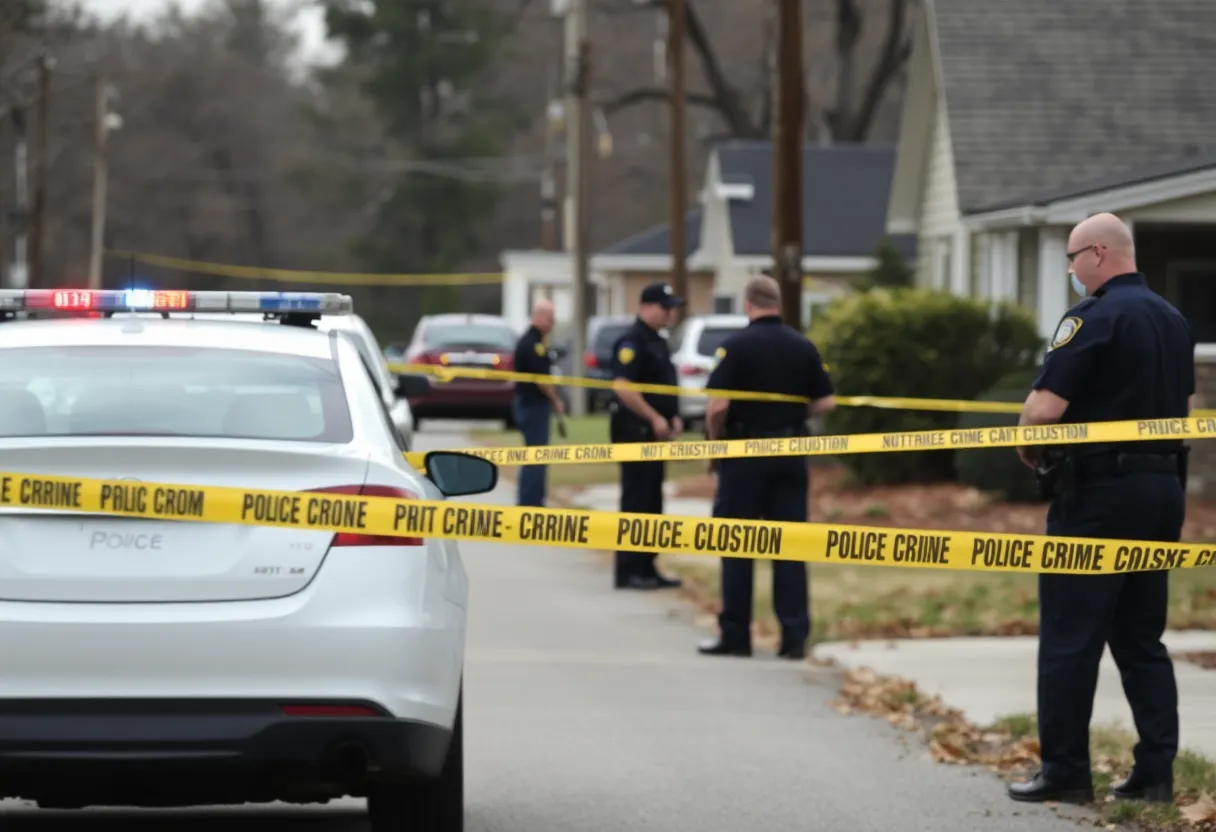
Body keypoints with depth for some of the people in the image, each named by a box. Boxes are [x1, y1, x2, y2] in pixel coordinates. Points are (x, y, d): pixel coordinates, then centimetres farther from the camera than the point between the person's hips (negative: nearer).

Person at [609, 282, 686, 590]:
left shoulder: (657, 343, 17)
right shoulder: (632, 342, -13)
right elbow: (622, 387, -23)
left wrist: (673, 416, 9)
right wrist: (655, 418, -21)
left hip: (653, 433, 10)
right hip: (635, 429, -10)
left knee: (651, 501, 12)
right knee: (635, 500, -8)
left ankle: (646, 568, 17)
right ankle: (628, 572, -6)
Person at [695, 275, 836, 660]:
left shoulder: (737, 346, -10)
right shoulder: (804, 347, 3)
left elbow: (717, 405, -16)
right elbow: (825, 401, 4)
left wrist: (714, 439, 0)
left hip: (745, 453, -4)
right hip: (792, 455, 4)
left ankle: (735, 635, 6)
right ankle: (794, 636, 3)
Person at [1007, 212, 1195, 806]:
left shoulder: (1094, 317, -13)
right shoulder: (1172, 321, 13)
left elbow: (1045, 407, -19)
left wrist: (1029, 448, -1)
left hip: (1099, 490, -8)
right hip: (1163, 485, 8)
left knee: (1070, 638, -1)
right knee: (1142, 637, 12)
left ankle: (1065, 772, 1)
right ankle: (1156, 772, 7)